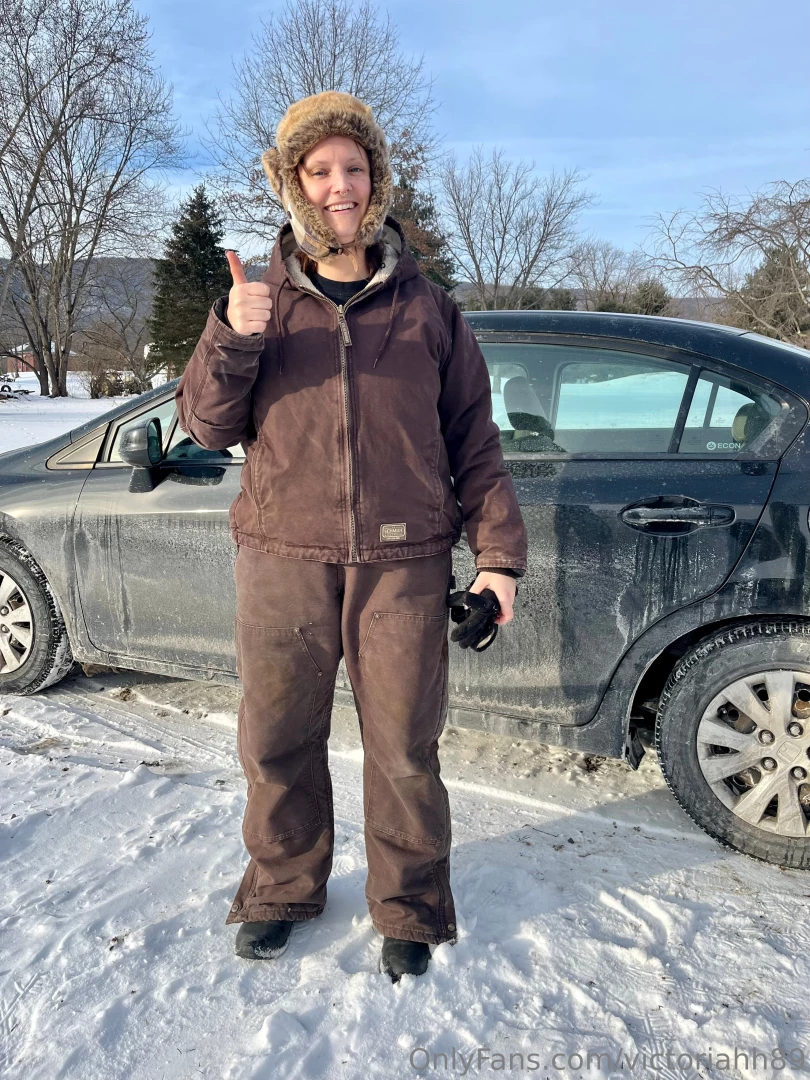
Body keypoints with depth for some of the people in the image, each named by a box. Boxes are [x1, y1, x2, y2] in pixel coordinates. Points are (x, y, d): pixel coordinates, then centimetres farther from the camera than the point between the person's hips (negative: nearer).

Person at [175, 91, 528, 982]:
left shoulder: (424, 308, 8)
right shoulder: (262, 302, 9)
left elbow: (473, 438, 8)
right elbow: (206, 425, 6)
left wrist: (497, 549, 0)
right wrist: (231, 340, -12)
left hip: (403, 561, -1)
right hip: (282, 557, 2)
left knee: (404, 746, 6)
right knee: (277, 739, 11)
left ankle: (411, 909, 27)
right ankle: (282, 888, 35)